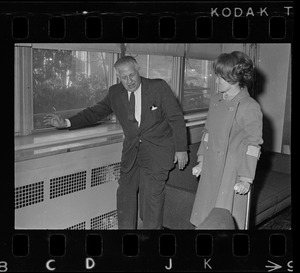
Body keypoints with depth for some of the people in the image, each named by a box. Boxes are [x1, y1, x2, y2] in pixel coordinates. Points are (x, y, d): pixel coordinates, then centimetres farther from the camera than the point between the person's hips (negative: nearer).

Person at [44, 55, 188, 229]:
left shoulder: (159, 87, -10)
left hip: (157, 150, -4)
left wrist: (181, 149, -6)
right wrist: (66, 123, -3)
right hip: (131, 150, 5)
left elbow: (176, 118, -6)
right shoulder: (115, 93, 2)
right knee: (125, 193, 7)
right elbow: (95, 112, 9)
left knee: (152, 195, -9)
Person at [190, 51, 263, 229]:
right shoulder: (215, 100, 7)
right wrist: (201, 162, 15)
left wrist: (246, 179, -13)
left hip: (232, 174, -6)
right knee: (203, 220, 11)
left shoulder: (250, 108, -14)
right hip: (210, 170, 7)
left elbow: (252, 146, -12)